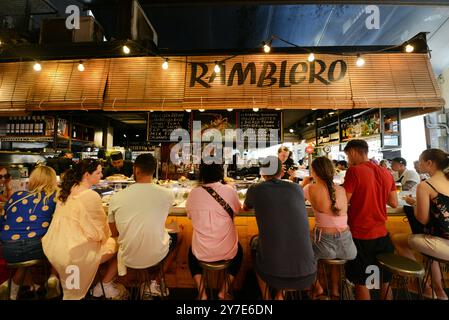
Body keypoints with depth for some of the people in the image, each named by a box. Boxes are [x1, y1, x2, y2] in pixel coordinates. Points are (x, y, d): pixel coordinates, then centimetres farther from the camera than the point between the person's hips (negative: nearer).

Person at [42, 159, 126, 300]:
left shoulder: (67, 191, 3)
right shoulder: (91, 196, -23)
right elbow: (100, 227, -13)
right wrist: (107, 236, 9)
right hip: (74, 254, -8)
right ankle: (104, 286, 21)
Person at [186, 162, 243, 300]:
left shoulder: (194, 193, -12)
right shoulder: (230, 190, -15)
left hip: (201, 252, 1)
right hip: (227, 251, 0)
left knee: (192, 253, 36)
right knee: (239, 252, 34)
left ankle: (202, 294, 30)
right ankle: (223, 292, 32)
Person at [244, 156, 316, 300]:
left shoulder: (254, 190, -4)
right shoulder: (297, 188, 3)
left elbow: (245, 208, 19)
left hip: (273, 273, -2)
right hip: (307, 272, 3)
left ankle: (265, 296, 35)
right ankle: (279, 295, 38)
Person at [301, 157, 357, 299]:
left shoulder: (311, 189, -9)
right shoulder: (342, 190, 1)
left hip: (325, 243, -4)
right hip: (346, 243, 5)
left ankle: (317, 288, 31)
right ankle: (335, 290, 43)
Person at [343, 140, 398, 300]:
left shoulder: (354, 171, -17)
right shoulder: (386, 173, 2)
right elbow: (394, 203, 8)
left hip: (360, 235, -6)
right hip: (382, 234, 6)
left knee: (360, 281, 12)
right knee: (385, 280, 23)